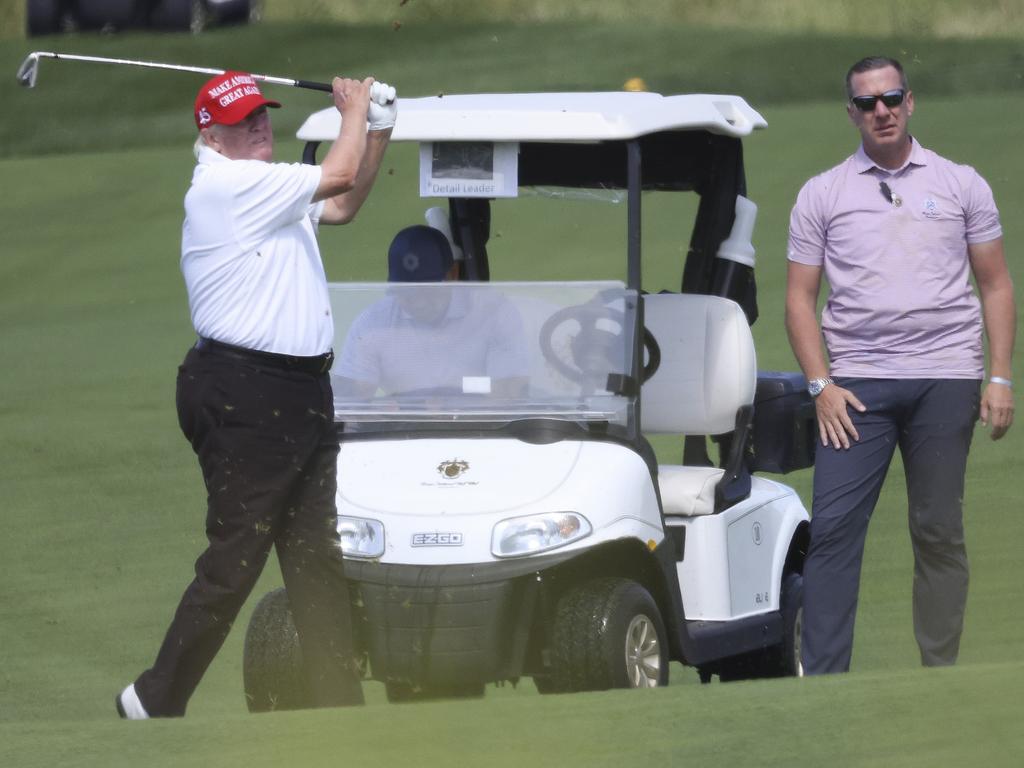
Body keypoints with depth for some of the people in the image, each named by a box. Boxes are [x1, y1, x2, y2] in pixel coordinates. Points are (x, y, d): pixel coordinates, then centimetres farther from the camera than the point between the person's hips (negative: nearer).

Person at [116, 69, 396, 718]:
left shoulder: (267, 190, 19)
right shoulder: (227, 184, -12)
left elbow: (342, 206, 30)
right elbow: (337, 176, -14)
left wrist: (378, 130, 18)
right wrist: (353, 110, 4)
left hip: (302, 393, 10)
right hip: (242, 394, -10)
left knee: (318, 560, 8)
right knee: (234, 560, -7)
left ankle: (340, 706, 9)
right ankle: (157, 701, 3)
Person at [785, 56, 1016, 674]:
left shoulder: (961, 185, 9)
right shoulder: (822, 195, 9)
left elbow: (996, 286, 10)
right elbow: (800, 297, 8)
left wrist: (1001, 378, 0)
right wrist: (822, 385, -4)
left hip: (946, 377, 0)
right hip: (858, 384, 0)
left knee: (939, 533, 2)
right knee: (833, 526, -9)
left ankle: (942, 675, 9)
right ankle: (822, 681, -10)